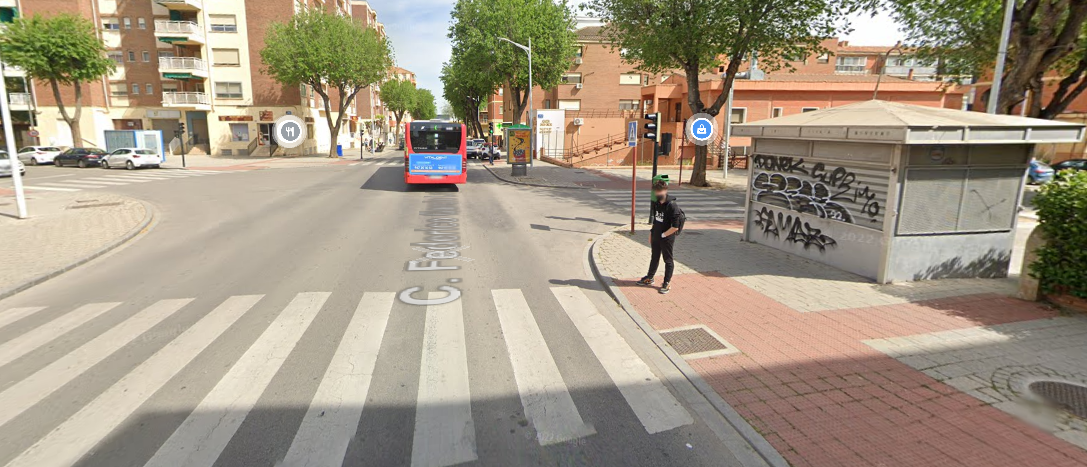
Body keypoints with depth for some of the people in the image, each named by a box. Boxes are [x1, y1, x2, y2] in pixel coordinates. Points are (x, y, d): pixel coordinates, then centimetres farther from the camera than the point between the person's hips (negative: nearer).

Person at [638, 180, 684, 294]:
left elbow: (675, 227, -22)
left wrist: (663, 235, -16)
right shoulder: (656, 204, 3)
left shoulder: (672, 206, -21)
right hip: (656, 237, 7)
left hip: (667, 239, -7)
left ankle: (667, 283, 20)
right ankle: (649, 278, 38)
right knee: (654, 258, 22)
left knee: (668, 260, 8)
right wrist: (651, 233, 13)